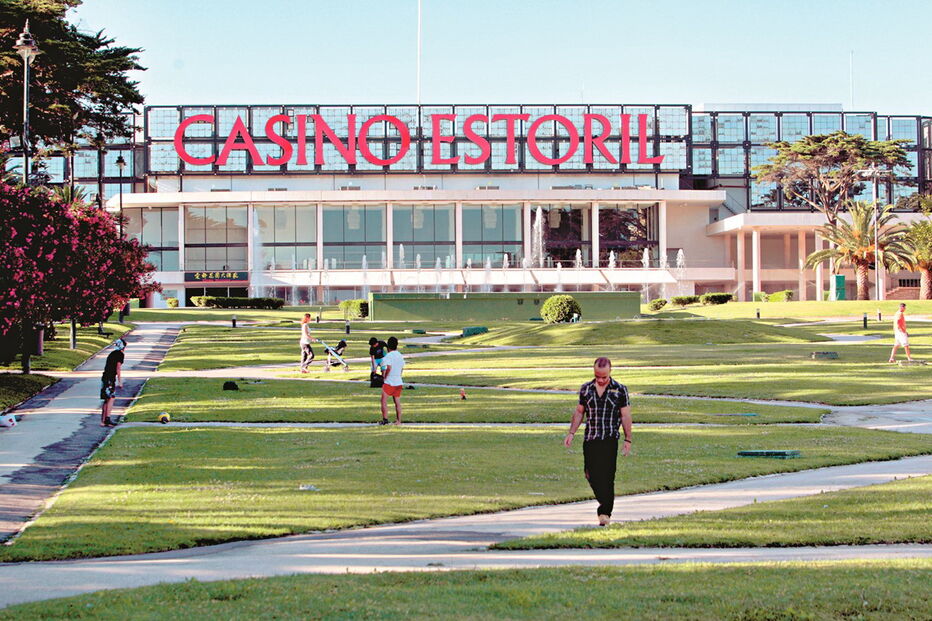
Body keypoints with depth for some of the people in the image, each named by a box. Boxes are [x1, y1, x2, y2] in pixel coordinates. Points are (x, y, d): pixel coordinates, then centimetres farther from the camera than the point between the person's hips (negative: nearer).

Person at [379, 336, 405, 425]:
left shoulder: (388, 356, -13)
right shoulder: (400, 356, 10)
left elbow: (389, 368, -26)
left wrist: (385, 376, -13)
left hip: (389, 382, -7)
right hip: (399, 382, 7)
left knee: (384, 401, 1)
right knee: (397, 402, 11)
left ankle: (385, 419, -5)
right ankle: (398, 421, 10)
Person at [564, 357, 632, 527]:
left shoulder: (620, 390, 1)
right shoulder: (586, 389, 9)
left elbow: (625, 415, 2)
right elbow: (579, 412, 16)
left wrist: (628, 439, -2)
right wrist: (571, 433, 8)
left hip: (610, 440, -4)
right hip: (590, 439, 4)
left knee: (607, 476, -9)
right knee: (591, 474, 4)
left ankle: (605, 512, -5)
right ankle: (605, 504, 25)